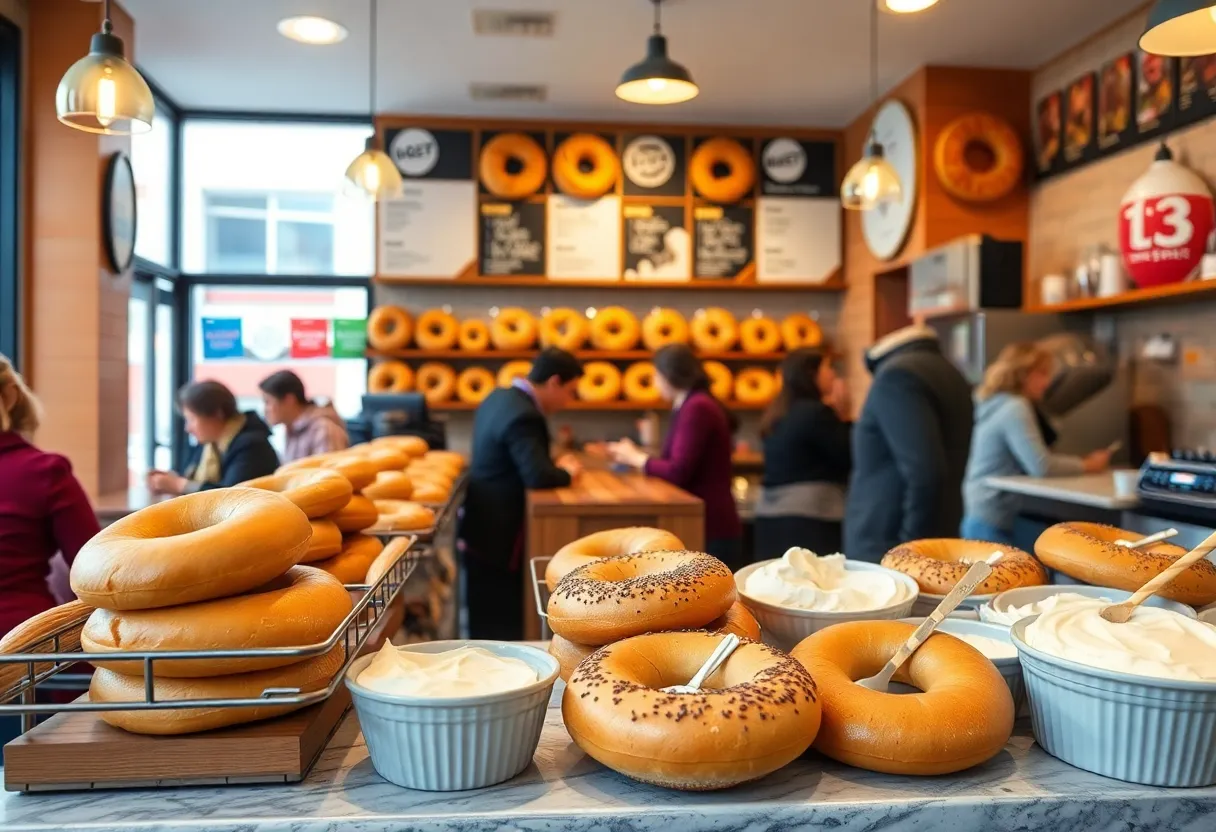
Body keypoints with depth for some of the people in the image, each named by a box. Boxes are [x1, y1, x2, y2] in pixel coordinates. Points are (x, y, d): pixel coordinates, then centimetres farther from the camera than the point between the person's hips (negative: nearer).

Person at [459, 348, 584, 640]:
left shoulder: (501, 397, 8)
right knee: (502, 625, 1)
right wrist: (567, 472, -11)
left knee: (487, 621, 17)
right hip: (499, 535, -10)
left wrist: (555, 464, 5)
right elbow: (539, 476, -32)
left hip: (483, 529, 10)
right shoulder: (523, 416, -23)